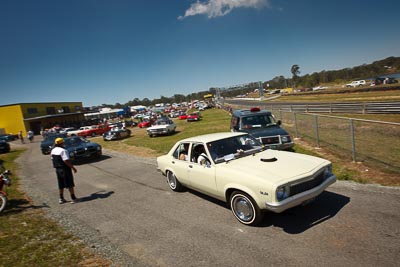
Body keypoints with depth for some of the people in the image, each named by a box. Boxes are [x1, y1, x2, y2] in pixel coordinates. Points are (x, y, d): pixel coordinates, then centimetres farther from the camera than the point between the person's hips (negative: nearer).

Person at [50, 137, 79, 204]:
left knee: (61, 185, 17)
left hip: (57, 169, 8)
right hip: (65, 169, -8)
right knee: (70, 185, 0)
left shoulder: (53, 150, 8)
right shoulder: (63, 150, -19)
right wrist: (73, 167, -17)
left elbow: (53, 160, 15)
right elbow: (66, 161, -24)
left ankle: (61, 199, 24)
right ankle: (73, 198, 4)